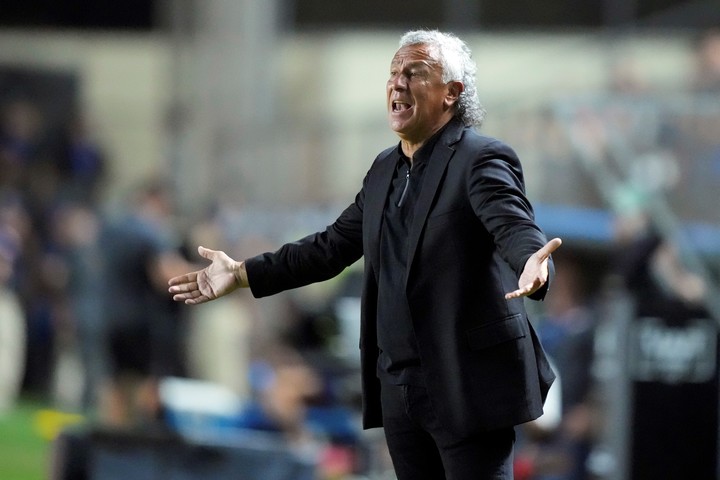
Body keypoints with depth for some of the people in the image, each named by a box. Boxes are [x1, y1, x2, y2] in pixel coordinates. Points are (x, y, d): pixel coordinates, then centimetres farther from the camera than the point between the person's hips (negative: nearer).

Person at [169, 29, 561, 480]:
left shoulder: (484, 159, -9)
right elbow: (333, 245, 21)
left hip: (468, 387, -8)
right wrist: (241, 274, 19)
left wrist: (533, 264, -48)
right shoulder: (385, 170, 16)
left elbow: (516, 228, -25)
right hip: (400, 389, 8)